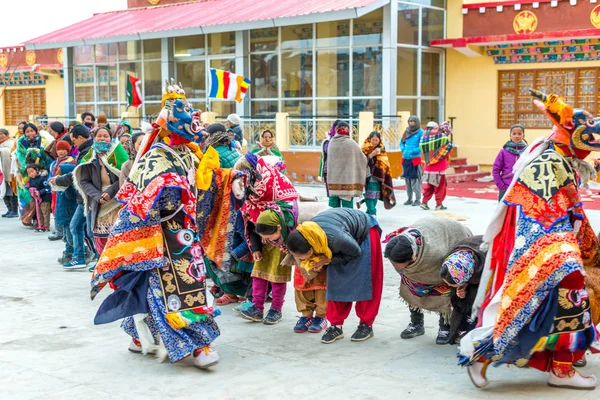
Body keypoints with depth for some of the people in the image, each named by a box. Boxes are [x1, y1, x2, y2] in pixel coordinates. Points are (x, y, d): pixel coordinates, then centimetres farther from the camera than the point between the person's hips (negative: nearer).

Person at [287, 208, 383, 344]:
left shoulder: (336, 239, -46)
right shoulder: (305, 236, -26)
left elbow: (356, 252, -24)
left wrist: (327, 259, -29)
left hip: (365, 231, -6)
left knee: (365, 282, -3)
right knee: (336, 282, 1)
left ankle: (366, 325, 9)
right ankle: (336, 326, 8)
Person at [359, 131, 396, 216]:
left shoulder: (381, 149, 11)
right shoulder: (365, 148, -1)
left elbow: (385, 163, 15)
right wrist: (372, 154, -23)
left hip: (379, 176, 4)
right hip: (369, 176, -4)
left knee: (376, 195, 6)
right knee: (369, 195, -12)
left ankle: (370, 212, 14)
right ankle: (372, 212, -13)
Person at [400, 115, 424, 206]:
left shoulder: (420, 132, -7)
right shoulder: (407, 131, 11)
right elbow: (402, 142, 18)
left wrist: (412, 151, -18)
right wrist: (403, 150, -1)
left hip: (415, 159, -6)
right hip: (406, 159, 6)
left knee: (415, 179, -5)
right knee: (407, 179, 12)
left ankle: (418, 199, 2)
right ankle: (409, 199, 22)